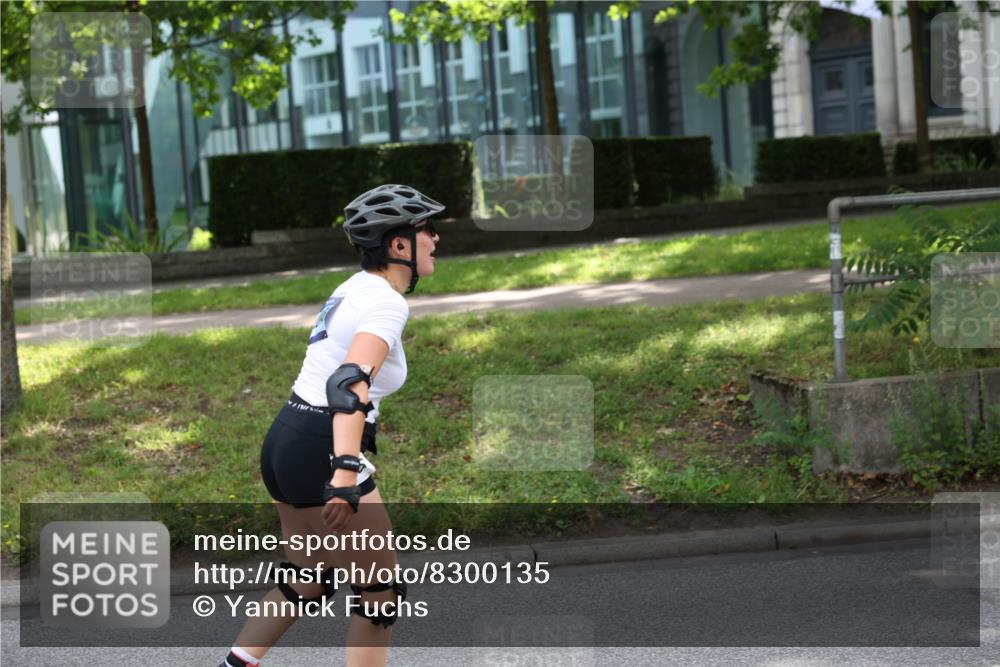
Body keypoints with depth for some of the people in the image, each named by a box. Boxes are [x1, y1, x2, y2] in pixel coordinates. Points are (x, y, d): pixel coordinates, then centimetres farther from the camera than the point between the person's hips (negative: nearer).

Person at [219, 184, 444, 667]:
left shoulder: (356, 286, 13)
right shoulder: (387, 302, -15)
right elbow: (349, 382, -30)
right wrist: (346, 473, -41)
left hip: (284, 439, 9)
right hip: (320, 453, -9)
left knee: (308, 581, 24)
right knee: (382, 595, 4)